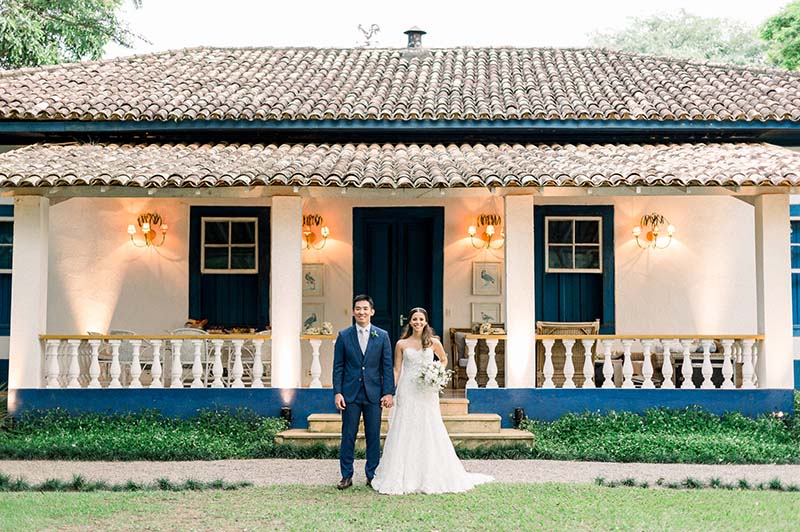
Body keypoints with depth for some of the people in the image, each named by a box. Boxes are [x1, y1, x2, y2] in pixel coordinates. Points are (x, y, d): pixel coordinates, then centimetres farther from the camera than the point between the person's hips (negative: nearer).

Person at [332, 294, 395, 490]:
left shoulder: (382, 336, 4)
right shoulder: (344, 336, 4)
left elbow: (387, 366, 3)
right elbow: (338, 367, 3)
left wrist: (388, 392, -4)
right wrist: (337, 392, -5)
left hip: (374, 393, 0)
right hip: (350, 393, 0)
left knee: (374, 436, 5)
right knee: (348, 436, 2)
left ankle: (372, 475, 15)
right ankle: (346, 476, 11)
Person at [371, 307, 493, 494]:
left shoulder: (433, 342, 4)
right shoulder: (401, 344, 4)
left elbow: (444, 359, 21)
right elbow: (396, 370, 5)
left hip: (427, 392, 0)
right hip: (407, 392, 0)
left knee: (429, 432, 1)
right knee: (405, 433, -1)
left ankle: (431, 477, 12)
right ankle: (404, 477, 6)